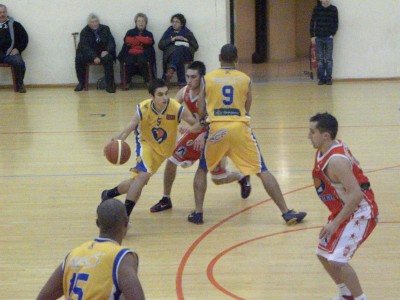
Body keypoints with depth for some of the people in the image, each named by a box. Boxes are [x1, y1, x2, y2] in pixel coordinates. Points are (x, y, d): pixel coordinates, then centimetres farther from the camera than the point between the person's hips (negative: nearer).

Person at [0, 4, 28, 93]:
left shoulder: (14, 24, 16)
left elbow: (24, 38, 12)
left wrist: (18, 49, -2)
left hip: (10, 53, -1)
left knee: (19, 63, -30)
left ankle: (19, 84, -10)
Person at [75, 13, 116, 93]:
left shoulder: (105, 29, 8)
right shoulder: (85, 31, 2)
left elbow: (111, 42, 2)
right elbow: (85, 46, -11)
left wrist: (107, 51, -21)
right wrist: (94, 57, -26)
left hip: (102, 53, -1)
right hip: (89, 53, 1)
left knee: (108, 58, -34)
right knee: (79, 59, -28)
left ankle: (109, 85, -30)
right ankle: (81, 83, -8)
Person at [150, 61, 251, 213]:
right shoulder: (183, 93, -12)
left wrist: (204, 135, -46)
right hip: (196, 133, 5)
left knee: (219, 179, 2)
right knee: (171, 161, -4)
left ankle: (242, 178, 36)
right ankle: (166, 200, 13)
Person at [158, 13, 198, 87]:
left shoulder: (187, 32, 23)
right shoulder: (168, 32, 24)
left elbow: (196, 46, 13)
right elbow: (160, 45, 10)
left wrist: (186, 40, -4)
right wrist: (171, 39, -3)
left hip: (186, 53, -1)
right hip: (171, 53, 1)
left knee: (179, 48, -39)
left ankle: (172, 69, -59)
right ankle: (181, 81, -47)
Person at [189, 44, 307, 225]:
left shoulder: (207, 79, 8)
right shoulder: (245, 79, 9)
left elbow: (201, 111, 8)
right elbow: (247, 110, 14)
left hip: (216, 128, 0)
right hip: (240, 128, 0)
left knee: (202, 169, 22)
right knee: (262, 171, 3)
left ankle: (197, 213, 15)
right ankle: (286, 213, -2)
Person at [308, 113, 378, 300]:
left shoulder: (336, 161, -28)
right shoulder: (323, 151, 1)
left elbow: (357, 195, -32)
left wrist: (335, 223, -27)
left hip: (361, 213, -10)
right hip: (345, 211, 10)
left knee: (337, 260, -19)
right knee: (323, 254, 17)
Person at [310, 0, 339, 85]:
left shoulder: (333, 9, 0)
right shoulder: (316, 9, 1)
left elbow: (336, 23, 4)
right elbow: (312, 22, 4)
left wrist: (332, 34, -5)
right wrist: (312, 36, -1)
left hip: (329, 37, -1)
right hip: (318, 38, 1)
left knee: (328, 59, 0)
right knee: (320, 59, 2)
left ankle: (328, 78, 5)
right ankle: (321, 78, 6)